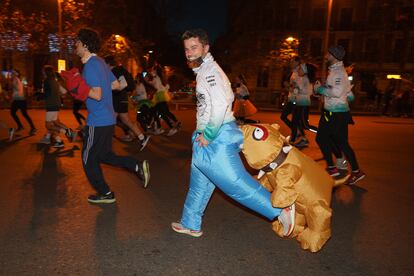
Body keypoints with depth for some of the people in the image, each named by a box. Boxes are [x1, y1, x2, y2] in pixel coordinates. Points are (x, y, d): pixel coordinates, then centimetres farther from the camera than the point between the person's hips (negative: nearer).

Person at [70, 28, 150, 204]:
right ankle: (138, 166, 12)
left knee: (89, 160, 8)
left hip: (97, 122, -9)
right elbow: (116, 85, 17)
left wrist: (78, 86, -15)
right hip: (108, 119, 9)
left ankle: (105, 194, 21)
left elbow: (97, 95, -24)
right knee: (105, 155, 22)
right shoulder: (101, 62, 11)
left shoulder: (90, 65, -18)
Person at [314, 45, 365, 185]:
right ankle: (331, 167, 21)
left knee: (342, 143, -4)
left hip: (337, 114, -10)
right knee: (321, 138, 12)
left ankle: (356, 171, 9)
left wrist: (319, 89, -15)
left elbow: (336, 92, -27)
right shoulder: (334, 70, 15)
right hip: (330, 112, 10)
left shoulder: (338, 71, -15)